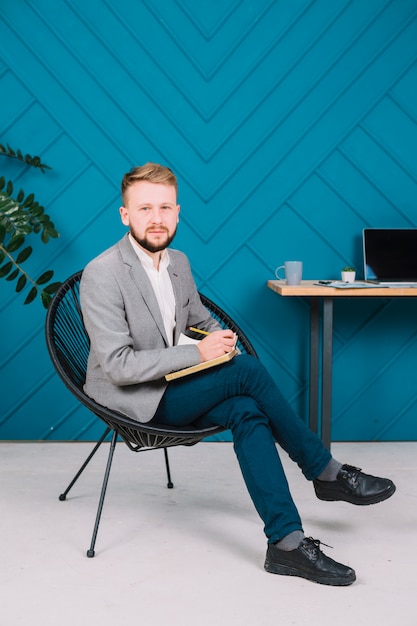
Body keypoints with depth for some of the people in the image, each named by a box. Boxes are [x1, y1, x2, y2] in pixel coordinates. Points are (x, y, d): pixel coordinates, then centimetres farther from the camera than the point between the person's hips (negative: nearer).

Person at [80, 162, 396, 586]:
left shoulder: (178, 262, 7)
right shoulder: (102, 274, -18)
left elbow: (201, 320, 22)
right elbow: (118, 366, -21)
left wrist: (219, 338, -3)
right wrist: (197, 353, -24)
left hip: (172, 387, 7)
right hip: (131, 399, -7)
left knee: (247, 412, -23)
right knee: (247, 369, -23)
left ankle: (287, 543, -22)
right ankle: (326, 473, -10)